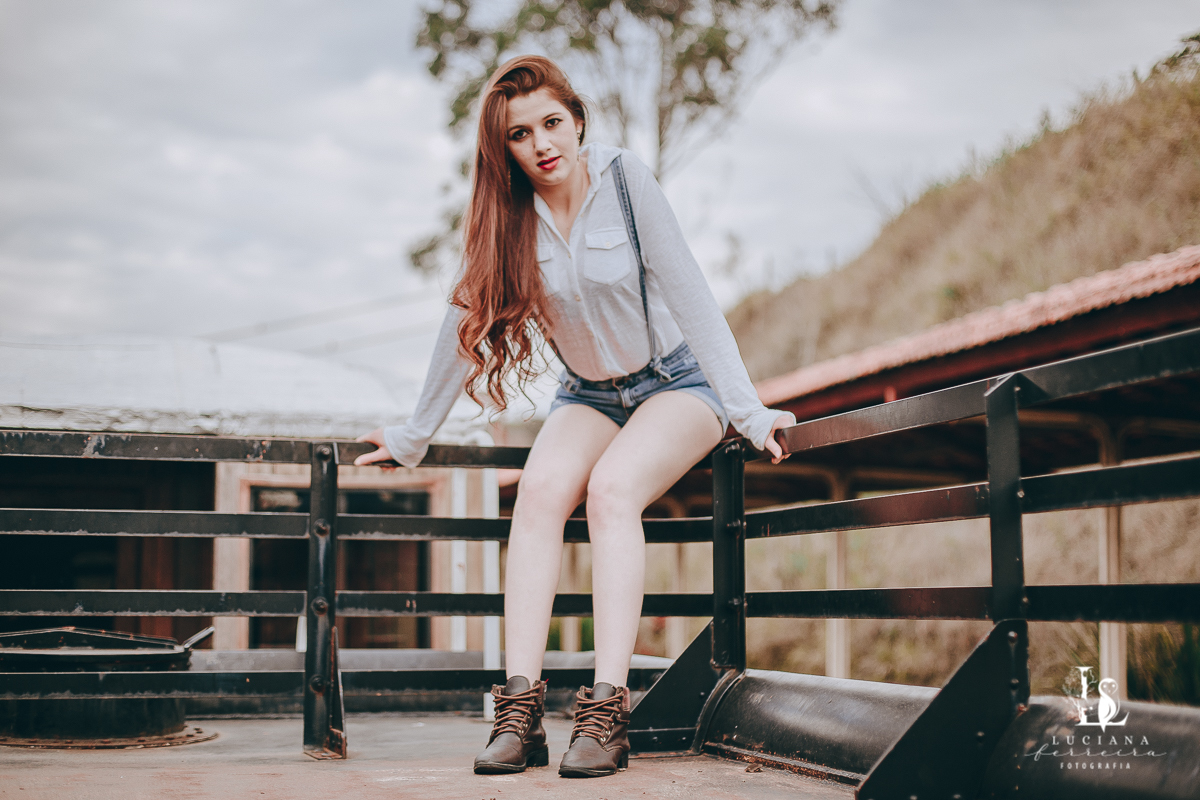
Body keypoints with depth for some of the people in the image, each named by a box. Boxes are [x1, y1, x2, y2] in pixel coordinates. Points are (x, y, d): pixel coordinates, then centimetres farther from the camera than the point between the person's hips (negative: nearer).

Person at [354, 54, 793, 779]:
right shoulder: (506, 213, -7)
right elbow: (468, 323, 2)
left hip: (678, 381, -3)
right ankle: (521, 708, -30)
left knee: (612, 487, -31)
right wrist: (413, 439, 7)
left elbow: (690, 295, -17)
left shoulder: (625, 179, -16)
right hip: (589, 395, 3)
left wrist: (747, 411, -21)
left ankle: (607, 712, -34)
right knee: (540, 490, -26)